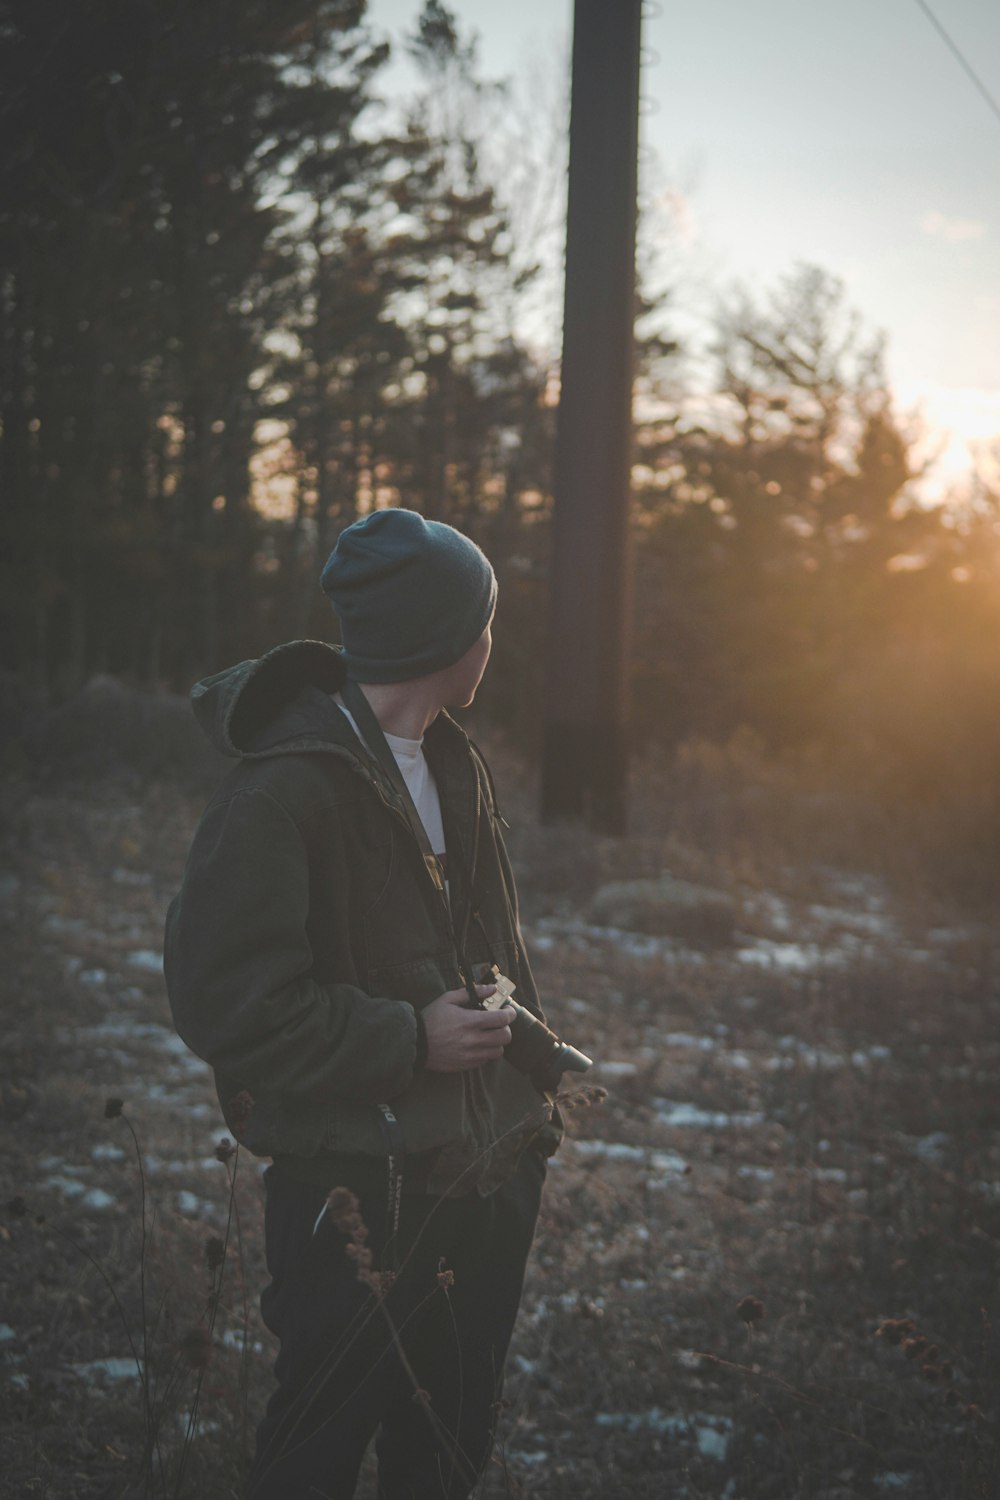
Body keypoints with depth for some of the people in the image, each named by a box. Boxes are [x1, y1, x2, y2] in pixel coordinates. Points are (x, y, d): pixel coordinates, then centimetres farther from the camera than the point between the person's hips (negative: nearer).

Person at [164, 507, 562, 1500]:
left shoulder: (457, 768, 11)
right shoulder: (284, 793, -19)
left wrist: (504, 1014, 5)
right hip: (363, 1201, -8)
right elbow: (227, 1003, -22)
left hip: (487, 1181, 8)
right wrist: (410, 1040, -19)